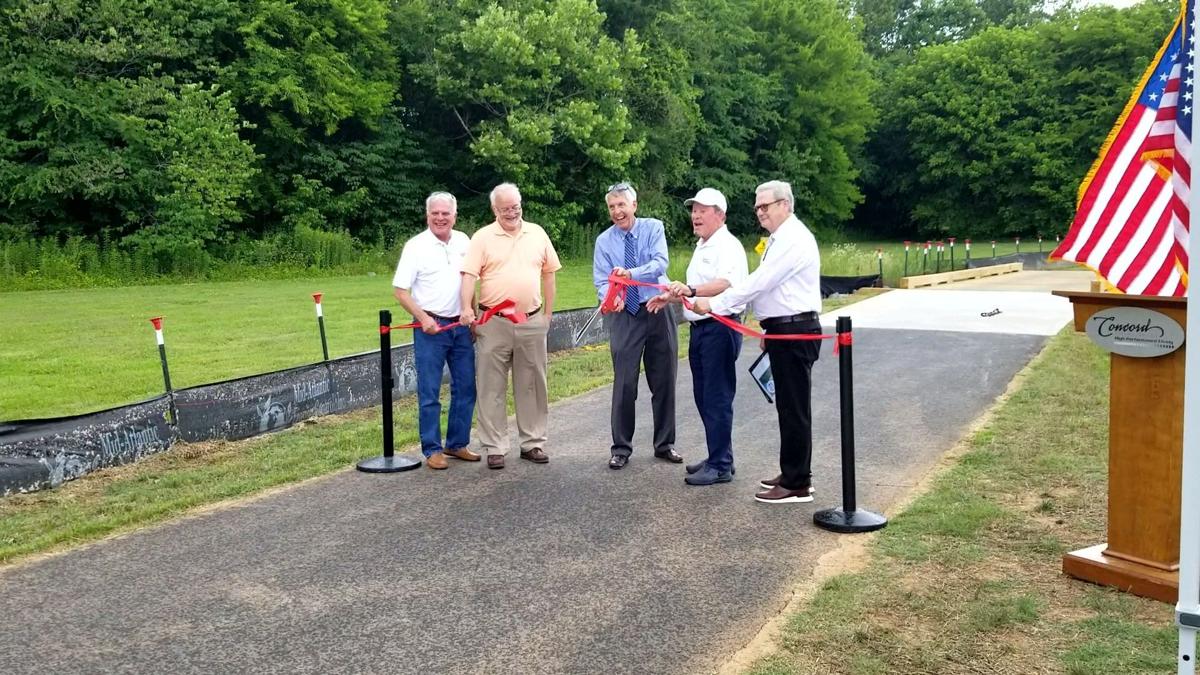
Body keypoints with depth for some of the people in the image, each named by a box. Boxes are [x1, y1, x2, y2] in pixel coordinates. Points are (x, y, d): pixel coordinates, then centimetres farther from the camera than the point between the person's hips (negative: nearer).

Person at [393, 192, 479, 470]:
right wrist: (423, 318, -17)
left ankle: (458, 443, 21)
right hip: (431, 327, -5)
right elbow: (401, 291, -7)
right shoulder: (416, 246, -6)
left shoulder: (463, 242, 8)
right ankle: (432, 450, 6)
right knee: (429, 392, -2)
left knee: (466, 388, 9)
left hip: (461, 325, 5)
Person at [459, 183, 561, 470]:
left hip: (532, 322, 3)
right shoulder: (483, 237, -1)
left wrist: (548, 313, 10)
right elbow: (469, 275, -8)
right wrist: (466, 308, -22)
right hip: (493, 323, -3)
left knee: (531, 385, 10)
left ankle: (533, 442, 21)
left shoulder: (537, 234, 9)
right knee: (492, 387, 2)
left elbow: (548, 274, 13)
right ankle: (495, 448, 10)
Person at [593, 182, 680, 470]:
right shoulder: (604, 240, 0)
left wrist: (631, 273, -36)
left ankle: (665, 444, 23)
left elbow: (660, 264, -18)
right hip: (624, 316, 0)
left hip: (658, 311, 0)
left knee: (664, 381, 9)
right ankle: (621, 448, 10)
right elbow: (601, 281, -6)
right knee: (624, 383, -2)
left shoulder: (653, 228, -3)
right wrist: (610, 298, -29)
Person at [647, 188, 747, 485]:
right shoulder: (702, 247, 18)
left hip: (720, 328, -10)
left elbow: (726, 283, -32)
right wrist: (669, 298, 20)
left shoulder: (728, 246, -13)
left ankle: (721, 466, 1)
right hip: (699, 327, 10)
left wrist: (691, 290, -44)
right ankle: (717, 457, 25)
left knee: (717, 398, -6)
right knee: (704, 397, 14)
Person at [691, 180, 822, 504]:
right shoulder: (779, 238, 18)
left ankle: (797, 484, 1)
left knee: (794, 408, -5)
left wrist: (714, 304, -18)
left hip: (794, 332, -10)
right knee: (787, 406, 15)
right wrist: (771, 330, 20)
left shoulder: (794, 239, -16)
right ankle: (792, 474, 24)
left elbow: (759, 282, -21)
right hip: (783, 330, 10)